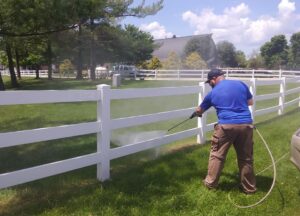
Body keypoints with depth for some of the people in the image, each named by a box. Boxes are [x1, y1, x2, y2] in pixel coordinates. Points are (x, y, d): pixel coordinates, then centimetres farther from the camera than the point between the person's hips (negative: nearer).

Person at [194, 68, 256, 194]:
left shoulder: (213, 93, 7)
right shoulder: (240, 84, 9)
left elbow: (199, 110, 22)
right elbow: (250, 102, 19)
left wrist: (198, 113, 46)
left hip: (226, 126, -2)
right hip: (246, 124, 3)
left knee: (217, 155, 14)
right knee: (246, 158, 13)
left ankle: (210, 183, 24)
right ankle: (249, 187, 25)